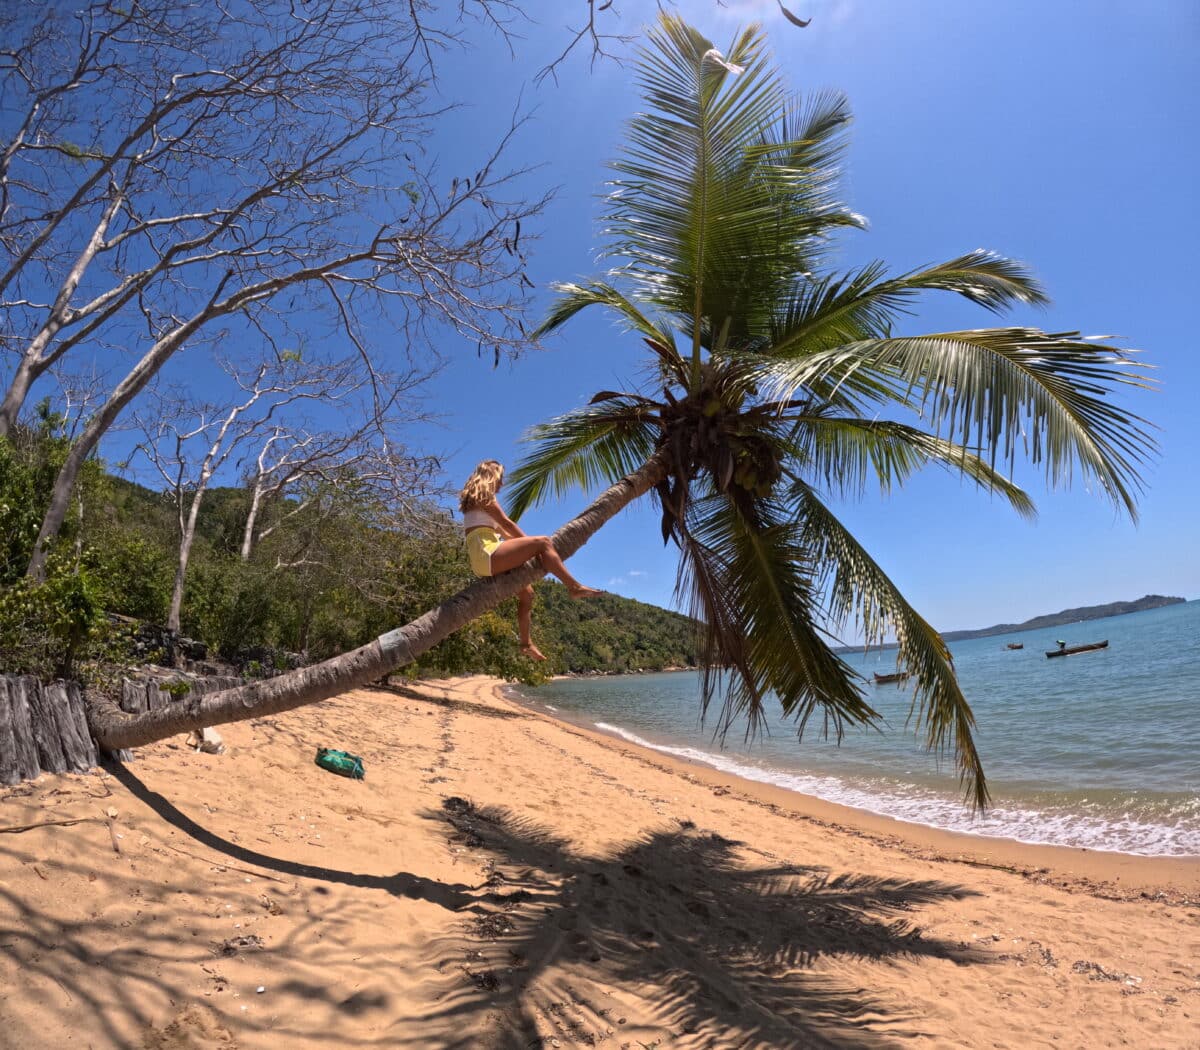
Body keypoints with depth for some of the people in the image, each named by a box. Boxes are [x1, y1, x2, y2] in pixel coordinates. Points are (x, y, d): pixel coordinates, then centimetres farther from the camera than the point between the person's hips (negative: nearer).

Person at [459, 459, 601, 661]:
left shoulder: (475, 499, 27)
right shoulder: (484, 494, -1)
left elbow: (502, 531, 27)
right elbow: (507, 523, -6)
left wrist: (526, 545, 23)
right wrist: (531, 544, 3)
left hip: (483, 562, 11)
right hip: (486, 554, -11)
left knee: (526, 592, 18)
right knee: (542, 542, -17)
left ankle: (526, 644, 19)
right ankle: (574, 587, -21)